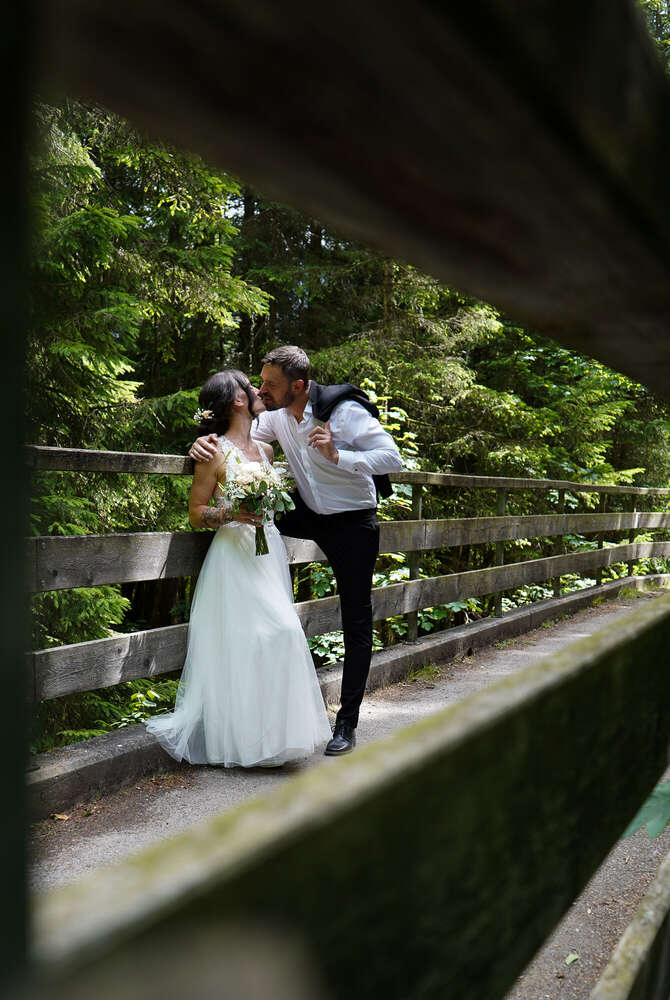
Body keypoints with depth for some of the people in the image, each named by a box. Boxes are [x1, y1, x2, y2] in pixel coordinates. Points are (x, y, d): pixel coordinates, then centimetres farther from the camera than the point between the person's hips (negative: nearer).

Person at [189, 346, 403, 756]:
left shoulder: (344, 411, -23)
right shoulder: (278, 414, -4)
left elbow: (392, 458, -24)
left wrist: (336, 456, -37)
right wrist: (206, 442, -16)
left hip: (353, 523, -6)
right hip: (311, 514, 6)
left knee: (357, 622, -1)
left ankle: (347, 724, 8)